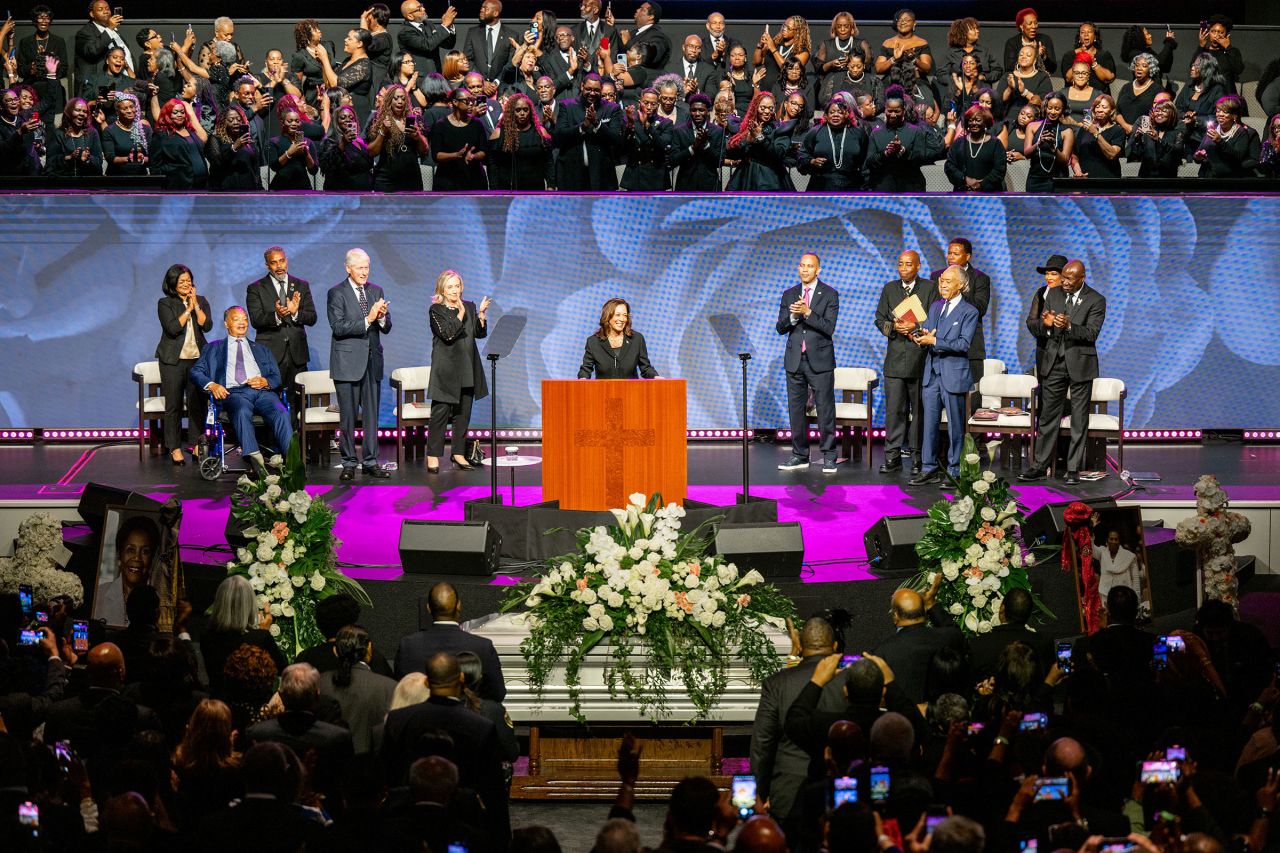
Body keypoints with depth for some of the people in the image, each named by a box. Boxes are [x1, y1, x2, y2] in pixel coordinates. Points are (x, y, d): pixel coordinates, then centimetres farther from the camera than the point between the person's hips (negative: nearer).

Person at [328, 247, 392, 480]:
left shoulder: (376, 291, 12)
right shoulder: (337, 293, -4)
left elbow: (386, 328, 11)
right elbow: (338, 328, -14)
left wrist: (382, 317, -11)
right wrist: (367, 320, -20)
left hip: (372, 361, 4)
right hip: (348, 362, -4)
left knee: (371, 414, 4)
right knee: (349, 415, -1)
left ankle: (370, 462, 9)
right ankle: (349, 463, 7)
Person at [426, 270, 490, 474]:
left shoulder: (469, 307, 12)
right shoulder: (436, 311, -3)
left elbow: (480, 334, 6)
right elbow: (448, 334, -15)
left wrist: (481, 314, -9)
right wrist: (460, 314, -18)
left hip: (466, 370, 5)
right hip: (445, 370, -5)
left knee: (463, 413, 8)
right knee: (440, 412, -7)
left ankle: (459, 453, 15)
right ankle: (433, 456, -5)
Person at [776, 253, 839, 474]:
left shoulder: (829, 295, -2)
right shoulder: (789, 295, 10)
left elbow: (829, 327, -12)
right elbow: (780, 328, 6)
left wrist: (807, 313, -21)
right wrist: (793, 316, -14)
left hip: (820, 360, -4)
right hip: (795, 360, 4)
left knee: (825, 408, -4)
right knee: (796, 408, 7)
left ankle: (828, 456, 2)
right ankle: (799, 455, 15)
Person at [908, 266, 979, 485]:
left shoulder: (969, 312, -6)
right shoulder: (934, 307, 14)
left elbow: (963, 344, -16)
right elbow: (926, 333, 12)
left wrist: (935, 341, -20)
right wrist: (923, 338, -12)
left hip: (954, 375, -6)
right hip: (932, 374, 6)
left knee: (955, 426, 1)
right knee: (930, 423, 6)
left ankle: (954, 472, 8)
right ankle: (929, 469, 12)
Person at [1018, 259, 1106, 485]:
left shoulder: (1096, 301, -7)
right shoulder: (1053, 294, 6)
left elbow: (1091, 333, -16)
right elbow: (1041, 330, 7)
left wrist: (1069, 326, -32)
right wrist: (1046, 324, -16)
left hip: (1079, 364, -3)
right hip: (1054, 363, 3)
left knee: (1079, 420, 3)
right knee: (1048, 417, 5)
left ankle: (1074, 469, 8)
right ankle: (1040, 466, 9)